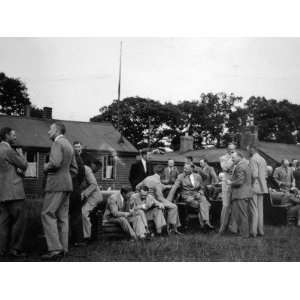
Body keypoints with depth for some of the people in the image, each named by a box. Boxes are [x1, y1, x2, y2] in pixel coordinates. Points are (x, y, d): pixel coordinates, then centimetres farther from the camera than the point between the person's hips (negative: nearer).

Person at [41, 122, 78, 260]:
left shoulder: (57, 143, -9)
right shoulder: (69, 145, 20)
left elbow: (55, 162, -24)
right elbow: (74, 169, 21)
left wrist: (46, 167, -6)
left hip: (56, 184, -9)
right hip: (67, 184, 9)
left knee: (47, 214, -9)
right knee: (62, 216, 8)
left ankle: (55, 248, -15)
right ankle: (63, 248, 7)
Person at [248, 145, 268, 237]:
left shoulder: (253, 159, -12)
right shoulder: (262, 159, 15)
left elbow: (254, 174, -21)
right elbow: (265, 174, 17)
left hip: (254, 187, -8)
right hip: (261, 187, 9)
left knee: (254, 209, -6)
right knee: (260, 209, 11)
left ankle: (253, 231, -5)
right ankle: (260, 230, 15)